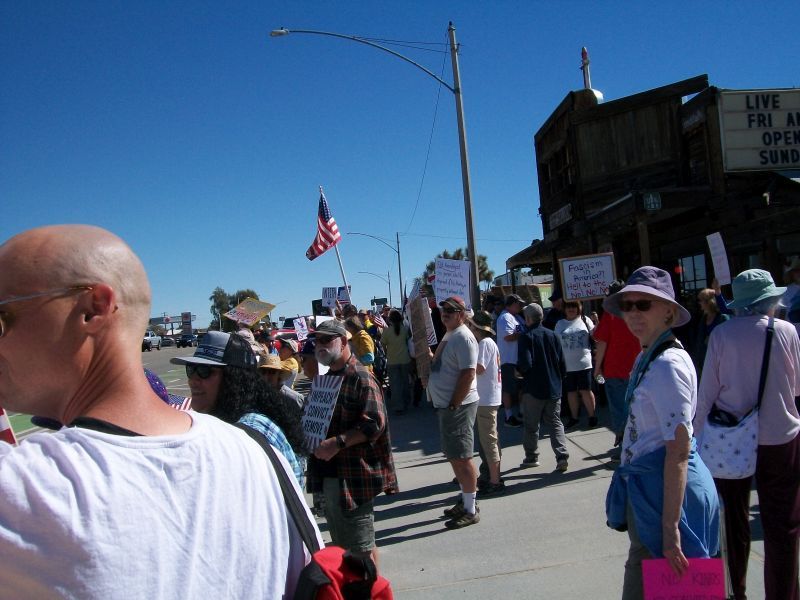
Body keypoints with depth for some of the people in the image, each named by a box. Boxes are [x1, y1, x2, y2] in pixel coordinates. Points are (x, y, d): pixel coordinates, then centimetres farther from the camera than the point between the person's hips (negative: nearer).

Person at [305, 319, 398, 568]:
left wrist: (337, 443, -26)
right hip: (327, 475, 9)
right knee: (340, 544, 20)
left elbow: (374, 424, -22)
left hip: (353, 477, -9)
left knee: (362, 547, 3)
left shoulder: (360, 377, -13)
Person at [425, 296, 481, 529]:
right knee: (454, 456, 17)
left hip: (457, 407, -10)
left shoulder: (463, 337, -16)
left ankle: (470, 510, 7)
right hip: (446, 405, 10)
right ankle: (465, 499, 30)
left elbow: (468, 373, -22)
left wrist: (454, 405, -20)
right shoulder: (449, 336, 14)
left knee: (461, 457, -3)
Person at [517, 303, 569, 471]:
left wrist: (518, 369, 0)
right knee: (555, 422, 10)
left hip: (533, 389, -4)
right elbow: (562, 364, 6)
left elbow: (525, 364, -21)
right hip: (554, 388, 4)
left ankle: (531, 457, 20)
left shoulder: (526, 338, -13)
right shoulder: (552, 335, 2)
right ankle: (562, 456, -2)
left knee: (531, 425, 10)